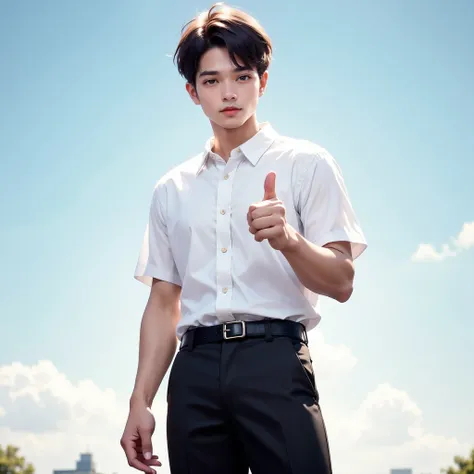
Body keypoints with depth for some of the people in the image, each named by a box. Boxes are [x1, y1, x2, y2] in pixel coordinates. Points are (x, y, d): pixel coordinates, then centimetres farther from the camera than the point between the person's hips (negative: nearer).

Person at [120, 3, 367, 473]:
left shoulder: (306, 164, 6)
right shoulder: (171, 189, 17)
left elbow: (341, 283, -1)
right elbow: (163, 303, 16)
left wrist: (288, 240, -20)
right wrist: (140, 402, 8)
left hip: (275, 360, -3)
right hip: (194, 369, 4)